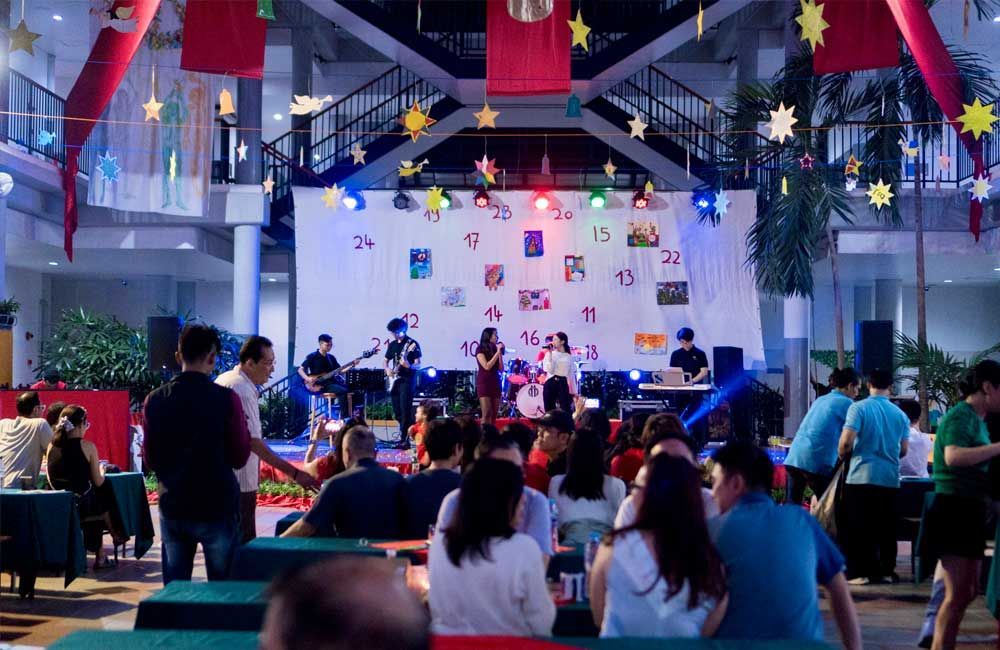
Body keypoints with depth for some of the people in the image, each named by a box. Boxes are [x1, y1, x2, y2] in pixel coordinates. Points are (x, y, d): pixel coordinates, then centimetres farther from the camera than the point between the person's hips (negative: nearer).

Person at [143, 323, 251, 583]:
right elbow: (240, 458, -6)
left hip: (172, 508, 4)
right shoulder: (225, 399, -12)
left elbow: (151, 460, 7)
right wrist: (244, 429, 9)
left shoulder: (155, 400, -1)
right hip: (217, 507, -4)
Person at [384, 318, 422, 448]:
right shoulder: (392, 344, 13)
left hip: (407, 380, -7)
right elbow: (386, 360, 23)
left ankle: (404, 439, -13)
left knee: (405, 410, -13)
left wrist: (408, 366, -29)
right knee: (397, 411, 8)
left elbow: (418, 365, -9)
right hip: (395, 380, 7)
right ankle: (410, 430, 23)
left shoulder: (412, 344, -6)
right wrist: (387, 369, 2)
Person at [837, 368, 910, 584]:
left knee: (858, 527, 3)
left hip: (861, 477, -3)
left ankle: (860, 571, 3)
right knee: (886, 527, 12)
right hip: (890, 478, 4)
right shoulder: (900, 414, 5)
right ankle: (886, 570, 15)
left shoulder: (859, 408, -7)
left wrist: (842, 455, 7)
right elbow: (903, 451, 11)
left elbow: (846, 442, -14)